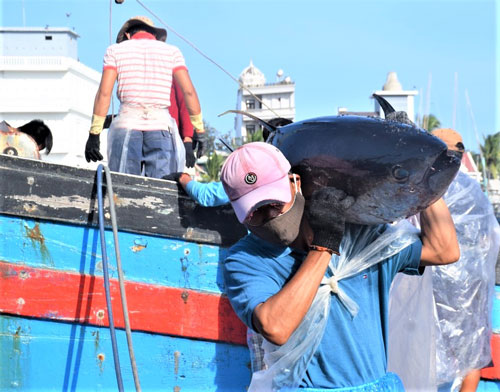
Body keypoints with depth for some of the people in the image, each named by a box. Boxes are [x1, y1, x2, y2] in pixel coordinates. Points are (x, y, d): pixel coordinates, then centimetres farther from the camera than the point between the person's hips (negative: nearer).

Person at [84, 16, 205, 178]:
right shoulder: (171, 51, 14)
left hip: (126, 127, 0)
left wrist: (94, 134, 4)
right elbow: (189, 91, 6)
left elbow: (104, 93, 4)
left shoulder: (115, 50, 13)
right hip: (162, 127, 0)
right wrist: (199, 131, 8)